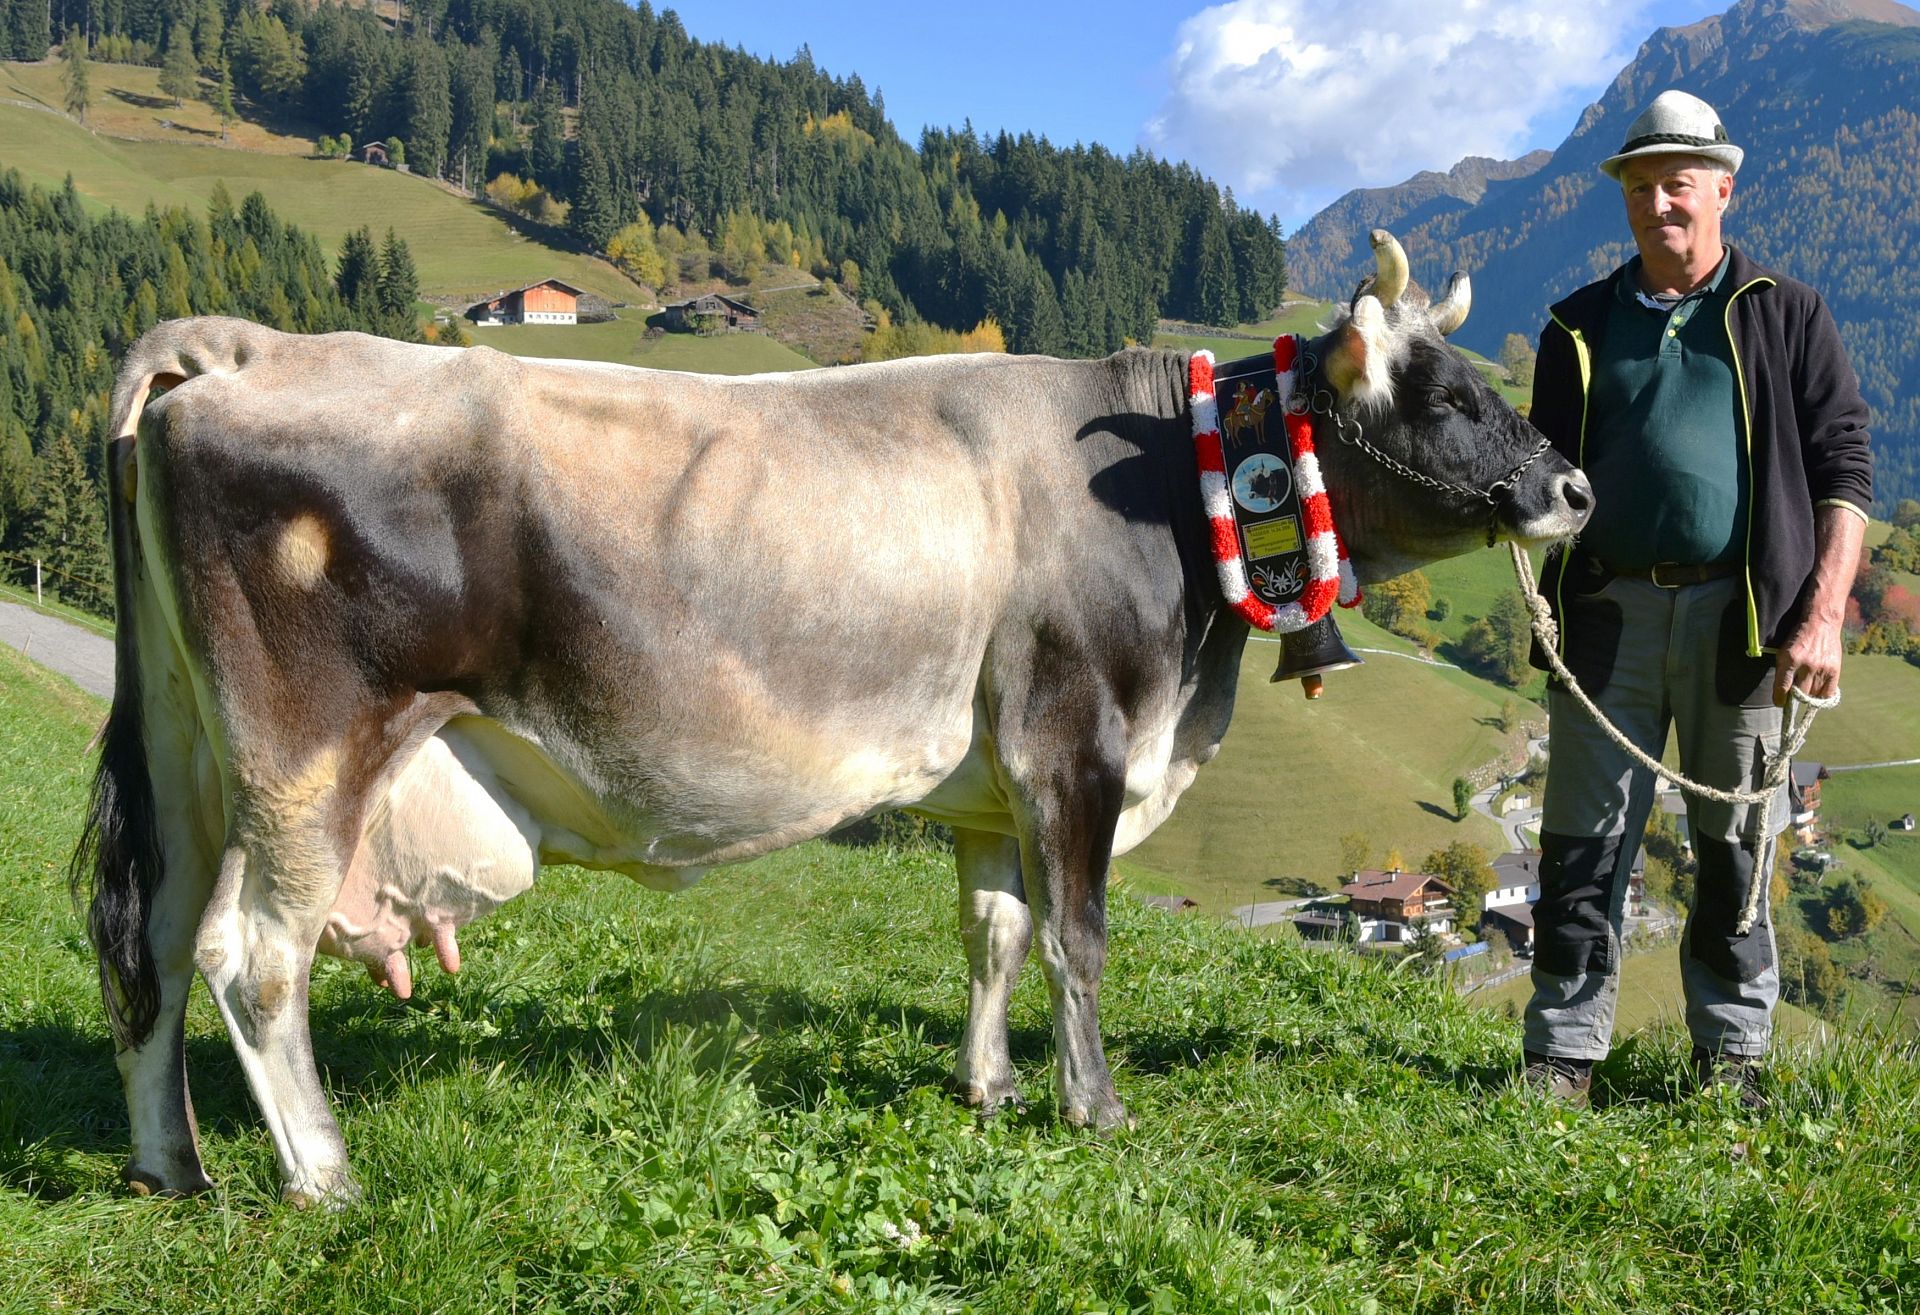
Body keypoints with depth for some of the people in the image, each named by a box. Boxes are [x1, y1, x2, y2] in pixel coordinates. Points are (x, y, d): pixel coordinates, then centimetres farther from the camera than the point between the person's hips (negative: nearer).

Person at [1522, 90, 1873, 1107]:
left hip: (1738, 611, -1)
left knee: (1736, 843, 6)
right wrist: (1543, 593, -1)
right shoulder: (1581, 325, 14)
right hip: (1609, 611, 2)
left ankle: (1732, 1052, 19)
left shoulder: (1786, 316, 7)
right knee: (1585, 838, 1)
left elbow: (1843, 468, 3)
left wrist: (1824, 617, -8)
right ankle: (1562, 1054, 9)